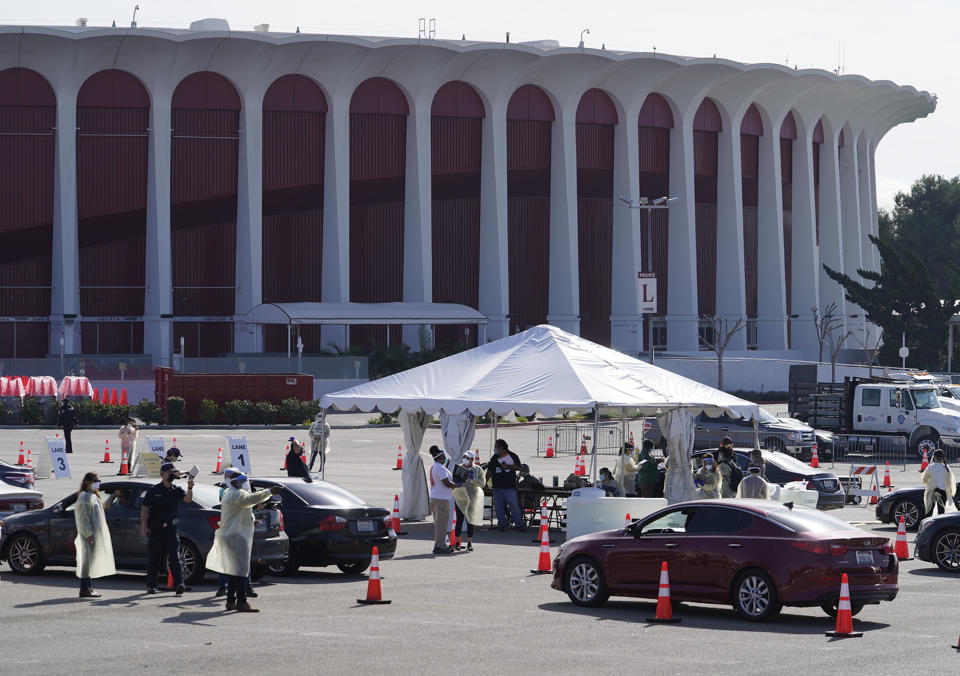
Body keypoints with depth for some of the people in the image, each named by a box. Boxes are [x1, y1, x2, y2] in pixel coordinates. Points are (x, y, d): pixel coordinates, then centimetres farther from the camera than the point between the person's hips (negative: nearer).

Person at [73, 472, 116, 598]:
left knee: (90, 561, 11)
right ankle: (84, 589, -9)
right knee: (87, 560, -9)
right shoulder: (85, 497, -13)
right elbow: (83, 518, -18)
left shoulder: (94, 496, 19)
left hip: (96, 534, 10)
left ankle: (88, 587, 15)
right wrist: (88, 534, -22)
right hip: (90, 535, -10)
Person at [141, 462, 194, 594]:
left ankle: (179, 584, -15)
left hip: (171, 529, 1)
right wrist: (144, 526, -9)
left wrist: (190, 489, -29)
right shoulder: (154, 491, 0)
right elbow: (144, 509, 0)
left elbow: (187, 499, -9)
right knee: (153, 559, 6)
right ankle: (151, 585, 16)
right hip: (155, 529, -1)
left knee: (175, 557, -9)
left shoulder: (176, 490, 7)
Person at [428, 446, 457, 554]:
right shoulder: (441, 468, -16)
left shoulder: (434, 467, 16)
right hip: (441, 499, -10)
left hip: (434, 497, 10)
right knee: (441, 523, -6)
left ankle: (440, 545, 21)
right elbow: (447, 484, -19)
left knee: (439, 524, 16)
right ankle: (439, 546, -5)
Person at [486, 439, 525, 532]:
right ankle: (501, 524, 13)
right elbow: (489, 471, 16)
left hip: (509, 487, -5)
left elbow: (518, 467, -2)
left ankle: (519, 525, -1)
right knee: (499, 507, 4)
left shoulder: (512, 456, 0)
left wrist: (508, 466, -15)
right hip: (497, 487, 5)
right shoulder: (494, 458, 13)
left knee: (514, 506, -6)